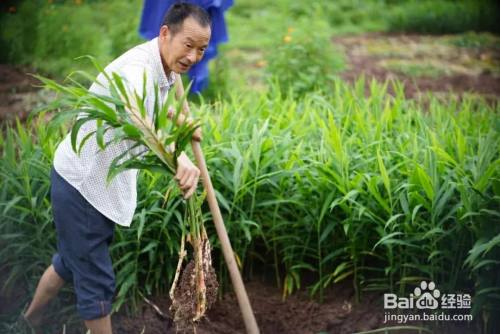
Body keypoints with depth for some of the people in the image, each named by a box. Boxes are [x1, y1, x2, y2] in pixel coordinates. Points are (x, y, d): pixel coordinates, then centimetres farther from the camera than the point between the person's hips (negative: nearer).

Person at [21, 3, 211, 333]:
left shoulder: (162, 71, 5)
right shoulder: (138, 67, -28)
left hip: (103, 185, 10)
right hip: (83, 185, -10)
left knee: (70, 262, 26)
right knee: (96, 282, -1)